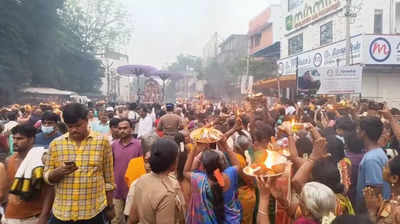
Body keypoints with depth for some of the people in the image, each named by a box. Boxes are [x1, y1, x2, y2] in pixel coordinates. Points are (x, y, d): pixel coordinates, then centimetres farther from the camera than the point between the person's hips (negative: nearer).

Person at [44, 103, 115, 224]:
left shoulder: (102, 141, -4)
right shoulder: (56, 144, 2)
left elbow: (108, 178, 1)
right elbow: (47, 177, 5)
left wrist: (110, 206, 5)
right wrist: (59, 171, -16)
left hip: (93, 212, -2)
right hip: (62, 212, 2)